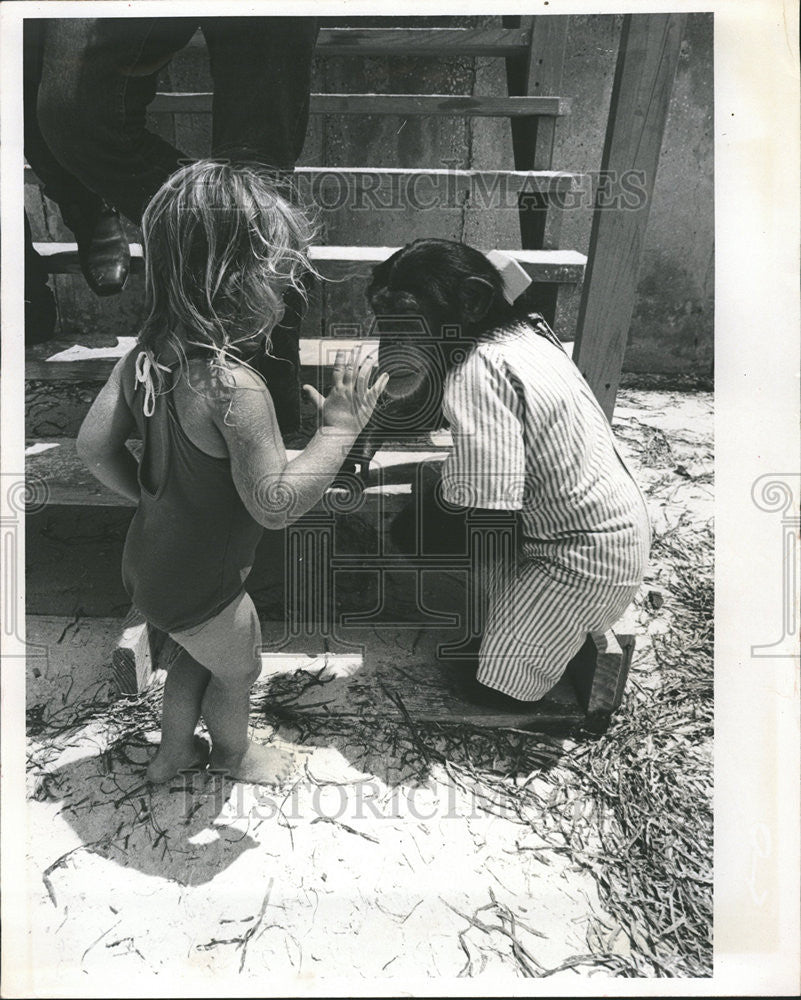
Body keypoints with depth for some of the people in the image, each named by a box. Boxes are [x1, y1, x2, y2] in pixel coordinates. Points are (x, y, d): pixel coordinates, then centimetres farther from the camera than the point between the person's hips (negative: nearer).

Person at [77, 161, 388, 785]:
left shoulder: (147, 355, -10)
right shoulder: (235, 388, -35)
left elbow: (95, 445, 0)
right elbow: (276, 504, -32)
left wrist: (149, 498, 12)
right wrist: (340, 426, -27)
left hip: (152, 562, 8)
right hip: (200, 587, -7)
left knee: (198, 656, 33)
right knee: (238, 668, 23)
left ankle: (172, 753, 54)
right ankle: (234, 755, 52)